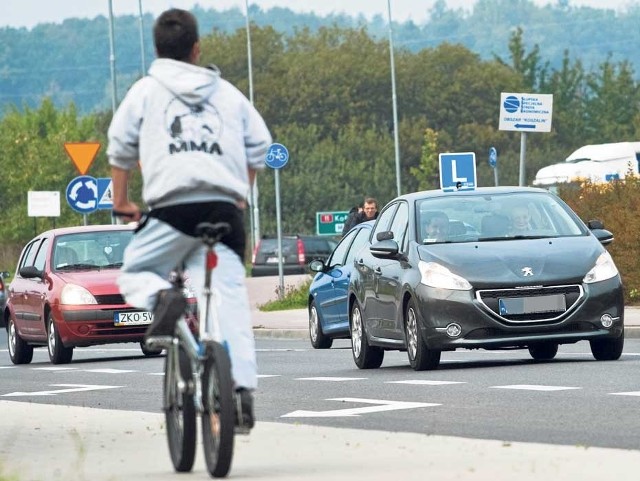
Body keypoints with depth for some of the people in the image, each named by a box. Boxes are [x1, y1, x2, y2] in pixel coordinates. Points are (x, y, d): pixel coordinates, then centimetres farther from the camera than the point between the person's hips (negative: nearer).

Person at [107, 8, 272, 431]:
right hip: (225, 210, 2)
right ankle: (242, 388, -12)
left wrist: (121, 200, 20)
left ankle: (162, 298, -19)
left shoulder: (147, 90, 11)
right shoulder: (227, 94, 18)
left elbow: (121, 146, 9)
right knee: (230, 299, 1)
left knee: (135, 274, 16)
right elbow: (259, 146, 16)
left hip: (172, 207, -2)